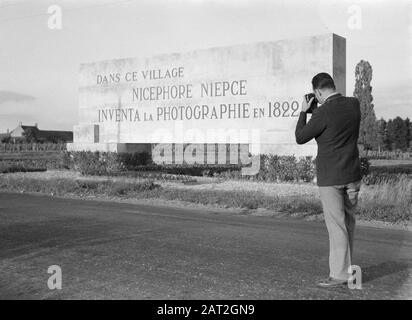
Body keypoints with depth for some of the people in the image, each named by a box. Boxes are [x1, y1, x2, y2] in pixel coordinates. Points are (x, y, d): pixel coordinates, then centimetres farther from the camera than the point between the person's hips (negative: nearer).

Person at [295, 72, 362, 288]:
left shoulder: (323, 113, -18)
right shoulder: (354, 104, 1)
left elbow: (300, 138, -7)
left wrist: (303, 112, 3)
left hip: (330, 177, -7)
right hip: (352, 175, 7)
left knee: (336, 226, -1)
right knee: (348, 222, 16)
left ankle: (339, 274, 6)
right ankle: (346, 266, 28)